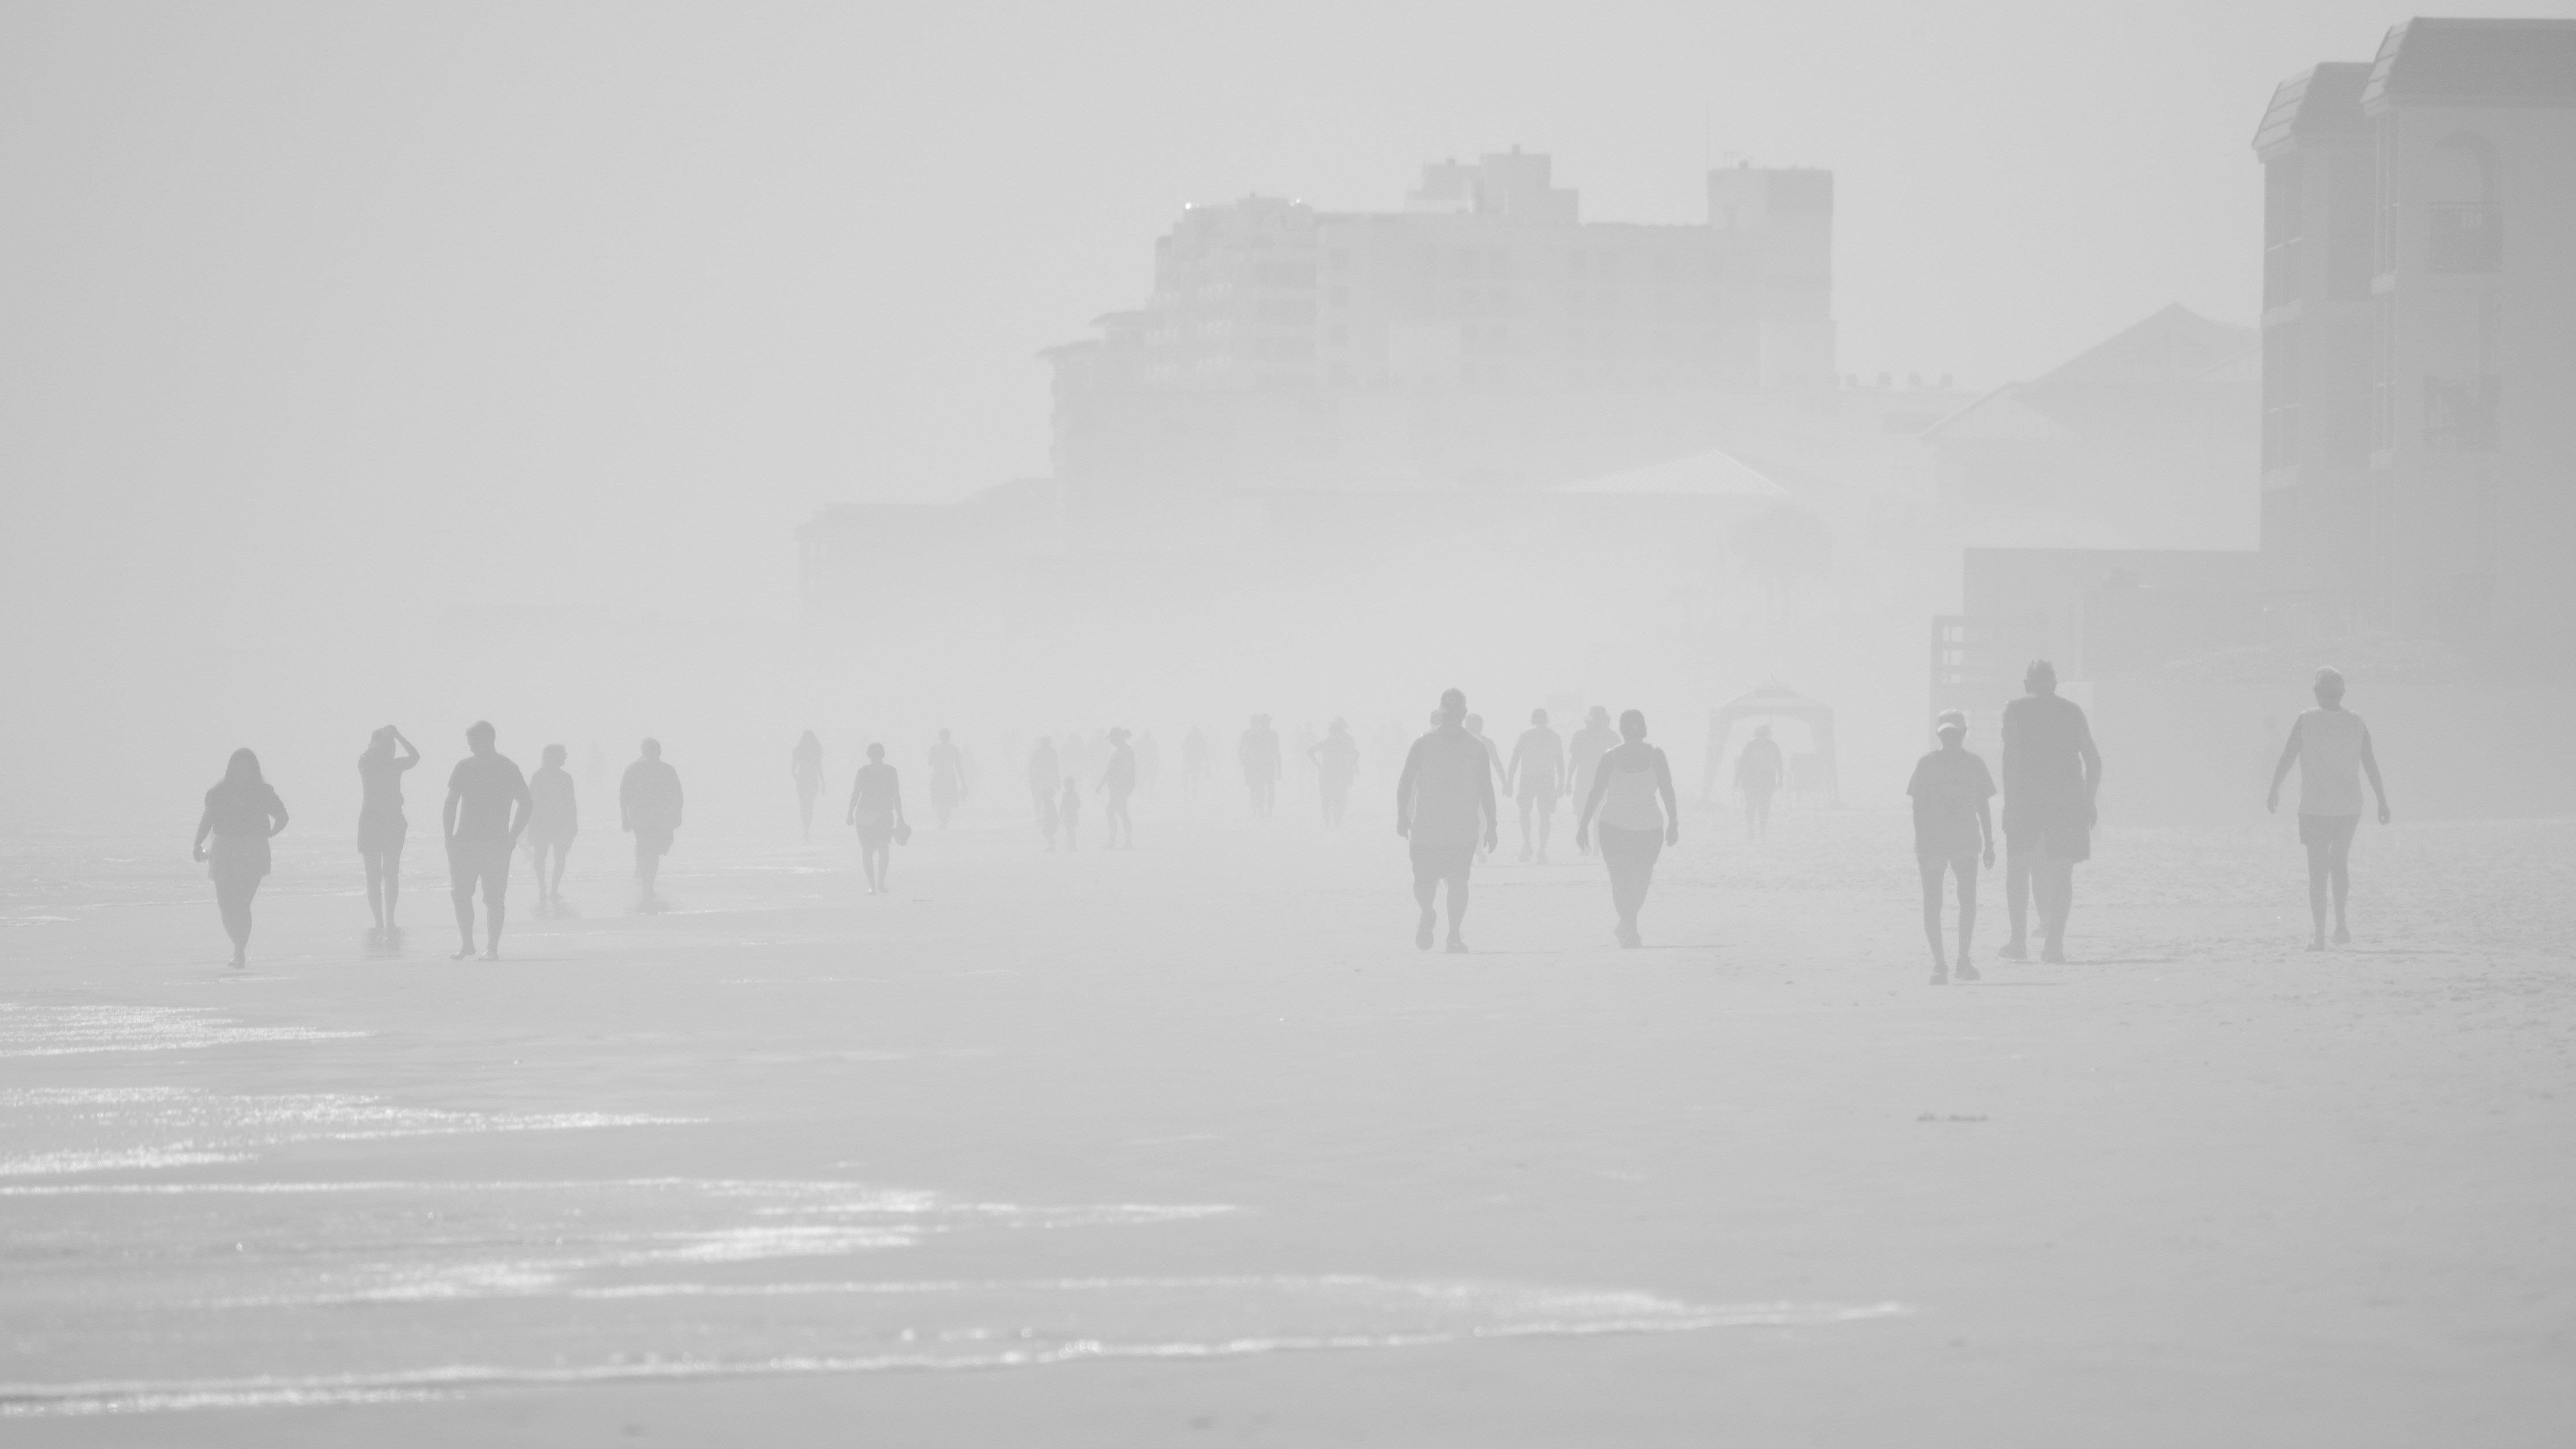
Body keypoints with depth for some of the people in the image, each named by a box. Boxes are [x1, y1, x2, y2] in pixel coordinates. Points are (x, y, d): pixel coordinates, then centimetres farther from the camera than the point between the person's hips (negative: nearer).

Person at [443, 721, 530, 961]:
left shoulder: (508, 768, -2)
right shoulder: (464, 767, 8)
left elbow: (526, 804, 1)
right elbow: (451, 805, 11)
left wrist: (511, 838, -5)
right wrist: (449, 839, 2)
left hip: (496, 844, -3)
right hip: (463, 841, 3)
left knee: (494, 898, -4)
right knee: (460, 894, -2)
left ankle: (492, 948, 2)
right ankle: (466, 943, 12)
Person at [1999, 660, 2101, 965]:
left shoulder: (2016, 710, 2)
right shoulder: (2073, 711, 11)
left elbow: (2011, 756, -9)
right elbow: (2093, 760, 9)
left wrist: (2009, 802, -10)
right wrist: (2088, 802, 17)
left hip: (2028, 796, -2)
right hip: (2068, 800, 2)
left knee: (2019, 867, 11)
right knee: (2061, 873, 3)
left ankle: (2020, 942, 5)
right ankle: (2055, 945, -5)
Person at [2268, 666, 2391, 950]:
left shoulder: (2305, 722, -7)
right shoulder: (2356, 722, -1)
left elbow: (2286, 759, -2)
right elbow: (2371, 765, 1)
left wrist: (2274, 791, 10)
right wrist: (2383, 802, 6)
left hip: (2315, 808, -2)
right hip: (2349, 807, 2)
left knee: (2318, 871, 3)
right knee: (2340, 861, 22)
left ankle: (2320, 935, -1)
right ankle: (2341, 923, 9)